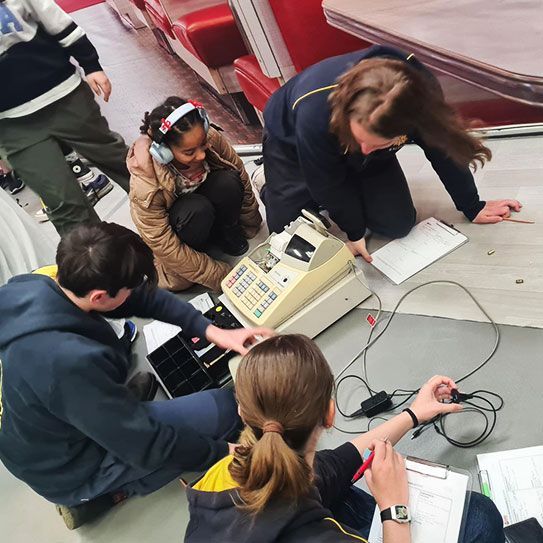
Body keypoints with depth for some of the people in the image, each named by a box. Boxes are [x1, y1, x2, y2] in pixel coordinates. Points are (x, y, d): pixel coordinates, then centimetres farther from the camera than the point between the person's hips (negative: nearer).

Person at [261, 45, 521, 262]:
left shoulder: (420, 94, -36)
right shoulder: (314, 111, -44)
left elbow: (443, 149, -16)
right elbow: (325, 181, -26)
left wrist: (472, 207, -4)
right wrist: (353, 232, -12)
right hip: (293, 144, -2)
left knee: (398, 225, -6)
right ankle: (272, 188, 25)